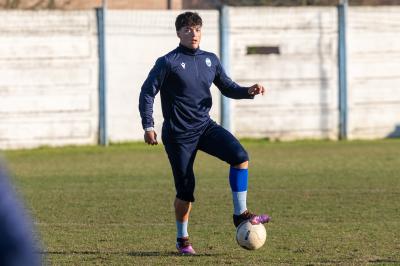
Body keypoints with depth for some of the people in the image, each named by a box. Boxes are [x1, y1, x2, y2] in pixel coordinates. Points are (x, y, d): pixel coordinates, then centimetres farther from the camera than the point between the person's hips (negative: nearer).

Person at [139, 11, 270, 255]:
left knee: (240, 156, -19)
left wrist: (249, 91, -3)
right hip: (179, 135, -4)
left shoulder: (210, 60, 8)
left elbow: (228, 88, 17)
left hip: (205, 127, 5)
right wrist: (148, 126, -14)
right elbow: (147, 93, -6)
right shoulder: (168, 62, -7)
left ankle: (240, 214, -12)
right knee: (186, 189, -3)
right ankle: (182, 239, 17)